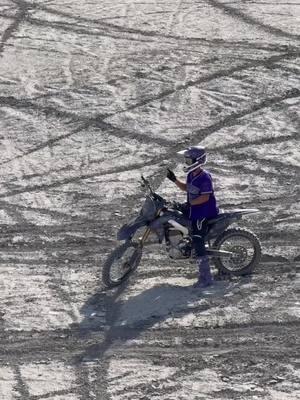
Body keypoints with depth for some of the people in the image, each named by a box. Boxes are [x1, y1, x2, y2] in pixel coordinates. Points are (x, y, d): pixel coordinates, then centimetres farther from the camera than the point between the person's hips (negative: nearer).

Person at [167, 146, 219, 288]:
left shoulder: (204, 177, -20)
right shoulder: (191, 174, 9)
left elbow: (205, 197, -25)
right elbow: (186, 188, 24)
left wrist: (190, 203, -24)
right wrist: (175, 180, 12)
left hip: (204, 214, -10)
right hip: (194, 212, 10)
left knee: (197, 243, -16)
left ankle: (205, 278, -15)